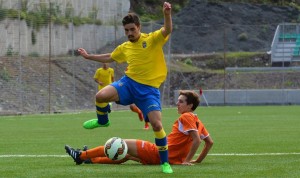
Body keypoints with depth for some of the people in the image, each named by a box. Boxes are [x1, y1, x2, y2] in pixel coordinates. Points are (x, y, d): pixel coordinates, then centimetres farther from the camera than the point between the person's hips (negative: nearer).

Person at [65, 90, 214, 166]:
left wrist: (187, 160, -22)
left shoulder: (186, 117, -14)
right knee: (127, 155, 25)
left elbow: (197, 140, -25)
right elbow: (210, 142, 17)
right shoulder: (197, 121, 12)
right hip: (172, 158, 9)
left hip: (157, 153, -9)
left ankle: (81, 156, 11)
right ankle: (92, 159, 35)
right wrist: (198, 160, 18)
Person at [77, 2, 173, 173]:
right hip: (129, 82, 4)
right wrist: (89, 56, 35)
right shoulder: (125, 48, 11)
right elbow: (109, 58, 31)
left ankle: (165, 162, 1)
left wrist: (167, 15, -42)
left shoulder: (153, 39, -4)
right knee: (101, 96, -23)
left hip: (149, 89, -4)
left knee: (157, 124, -17)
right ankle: (102, 121, 12)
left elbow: (167, 30, -23)